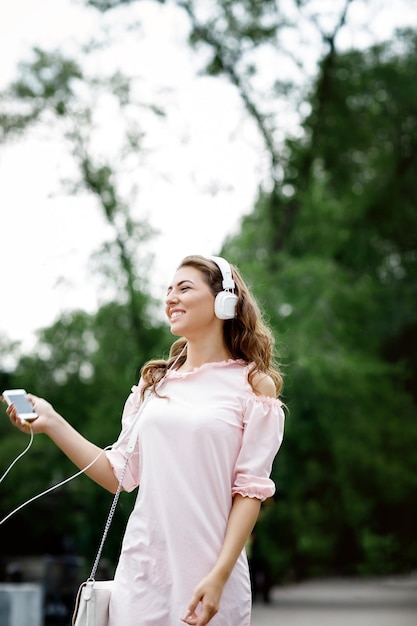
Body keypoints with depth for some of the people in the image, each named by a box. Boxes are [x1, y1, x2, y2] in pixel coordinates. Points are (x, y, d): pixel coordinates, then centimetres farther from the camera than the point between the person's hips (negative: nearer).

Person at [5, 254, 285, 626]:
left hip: (208, 575, -4)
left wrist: (219, 577, -16)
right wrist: (52, 423, 2)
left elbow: (251, 490, -7)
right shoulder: (154, 383, 13)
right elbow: (119, 476, 8)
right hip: (141, 570, 4)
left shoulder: (252, 386, 0)